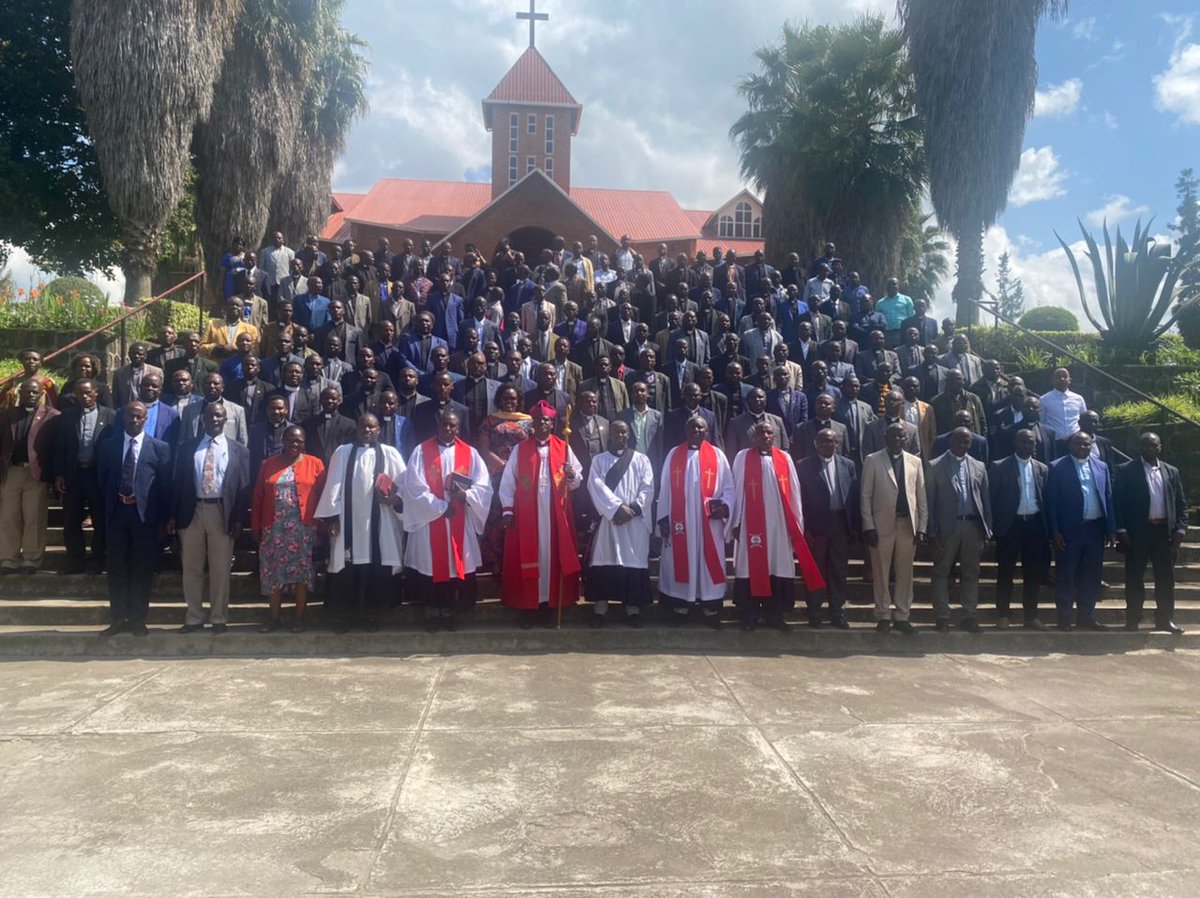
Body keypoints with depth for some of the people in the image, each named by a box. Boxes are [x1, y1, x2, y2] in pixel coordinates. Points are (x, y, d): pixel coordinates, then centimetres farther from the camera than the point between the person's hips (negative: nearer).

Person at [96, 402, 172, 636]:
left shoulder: (159, 448, 0)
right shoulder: (107, 446, 8)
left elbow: (166, 486, 0)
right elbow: (102, 481, 12)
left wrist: (163, 520, -4)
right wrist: (106, 510, 5)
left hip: (146, 514, -2)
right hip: (116, 513, 2)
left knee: (142, 569, 5)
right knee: (117, 568, 8)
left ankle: (138, 619, 15)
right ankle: (118, 618, 17)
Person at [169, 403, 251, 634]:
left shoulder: (238, 450, 5)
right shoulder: (187, 448, 10)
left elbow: (244, 487, 1)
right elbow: (178, 483, 8)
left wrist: (239, 518, -6)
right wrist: (173, 515, 1)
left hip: (222, 512, -2)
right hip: (192, 511, 2)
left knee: (220, 569, 5)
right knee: (191, 568, 8)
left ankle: (219, 618, 16)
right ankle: (194, 618, 19)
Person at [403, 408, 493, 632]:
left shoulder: (470, 453, 4)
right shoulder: (421, 451, -2)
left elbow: (484, 486, -2)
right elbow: (414, 487, -9)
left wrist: (466, 495, -22)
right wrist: (441, 507, -14)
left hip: (459, 523, 2)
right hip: (429, 519, -2)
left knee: (454, 564, 6)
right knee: (430, 565, 3)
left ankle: (448, 611, 18)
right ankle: (431, 611, 15)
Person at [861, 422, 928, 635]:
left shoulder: (915, 462, 10)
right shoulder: (872, 460, 1)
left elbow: (921, 497, 9)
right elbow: (865, 495, -1)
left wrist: (922, 527, 2)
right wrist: (869, 526, -8)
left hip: (908, 524, 3)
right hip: (882, 524, -2)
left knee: (905, 573, 6)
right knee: (881, 572, 3)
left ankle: (902, 616, 15)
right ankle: (883, 616, 13)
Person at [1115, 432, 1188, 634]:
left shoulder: (1172, 471, 11)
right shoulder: (1126, 470, -1)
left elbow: (1181, 503, 12)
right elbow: (1118, 501, -4)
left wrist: (1181, 528, 0)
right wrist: (1121, 530, -11)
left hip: (1165, 531, 4)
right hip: (1137, 531, -3)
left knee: (1166, 577, 7)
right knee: (1135, 577, 3)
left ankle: (1165, 619, 17)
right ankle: (1133, 619, 10)